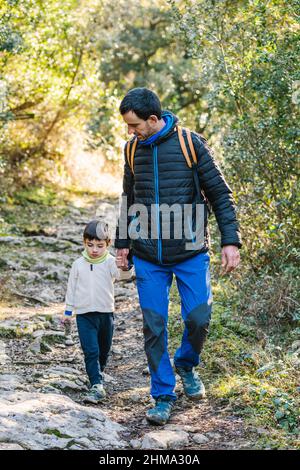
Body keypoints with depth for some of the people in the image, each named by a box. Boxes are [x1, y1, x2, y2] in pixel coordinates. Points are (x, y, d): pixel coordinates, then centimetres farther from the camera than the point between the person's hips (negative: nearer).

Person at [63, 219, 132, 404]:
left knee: (104, 350, 17)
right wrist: (68, 311, 11)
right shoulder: (79, 264, 0)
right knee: (91, 351, -11)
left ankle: (99, 373, 43)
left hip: (106, 313, 1)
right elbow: (72, 288, 9)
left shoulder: (110, 262, -7)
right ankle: (97, 386, -15)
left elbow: (125, 274, -26)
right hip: (84, 314, 0)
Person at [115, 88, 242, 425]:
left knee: (198, 317, -5)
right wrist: (122, 242, 15)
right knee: (153, 326, 0)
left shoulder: (191, 144, -7)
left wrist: (231, 241, -9)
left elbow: (220, 194, -3)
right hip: (147, 256, 3)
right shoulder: (133, 150, 5)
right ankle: (163, 396, 12)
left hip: (190, 252, -2)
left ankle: (186, 365, 27)